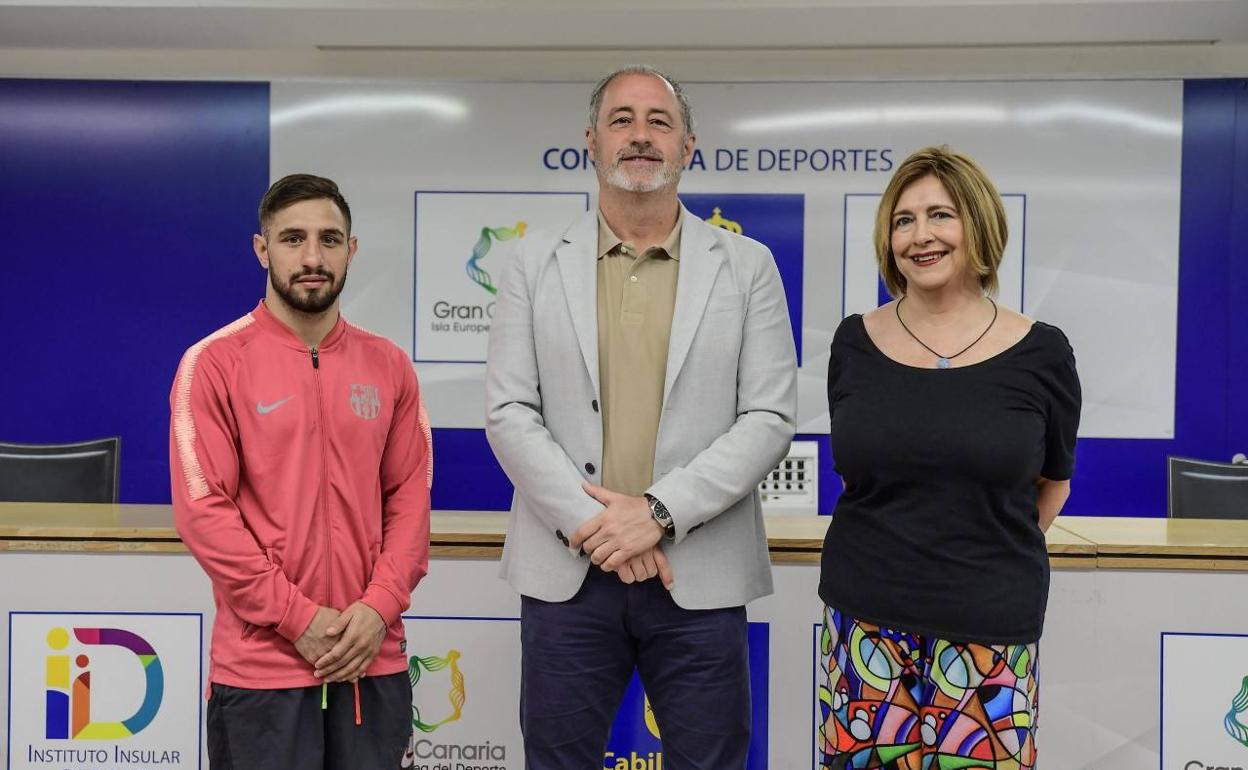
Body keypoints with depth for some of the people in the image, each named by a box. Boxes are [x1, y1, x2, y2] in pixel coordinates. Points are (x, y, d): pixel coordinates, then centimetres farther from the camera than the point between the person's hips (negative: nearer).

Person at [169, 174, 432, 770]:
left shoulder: (388, 366, 5)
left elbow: (410, 497, 3)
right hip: (261, 664, -3)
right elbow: (202, 508, -10)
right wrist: (298, 617, -13)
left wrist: (378, 607, -8)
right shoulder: (214, 362, -5)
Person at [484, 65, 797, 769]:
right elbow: (508, 412, 0)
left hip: (699, 575, 0)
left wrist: (658, 512, -14)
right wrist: (591, 523, -11)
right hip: (566, 570, 1)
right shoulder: (537, 264, 5)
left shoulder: (747, 266, 3)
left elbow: (771, 418, -4)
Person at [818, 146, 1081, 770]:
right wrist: (894, 546, 8)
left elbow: (1053, 482, 9)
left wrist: (994, 553, 9)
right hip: (867, 616, 2)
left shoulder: (1039, 353, -4)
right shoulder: (855, 343, 0)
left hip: (988, 627, -1)